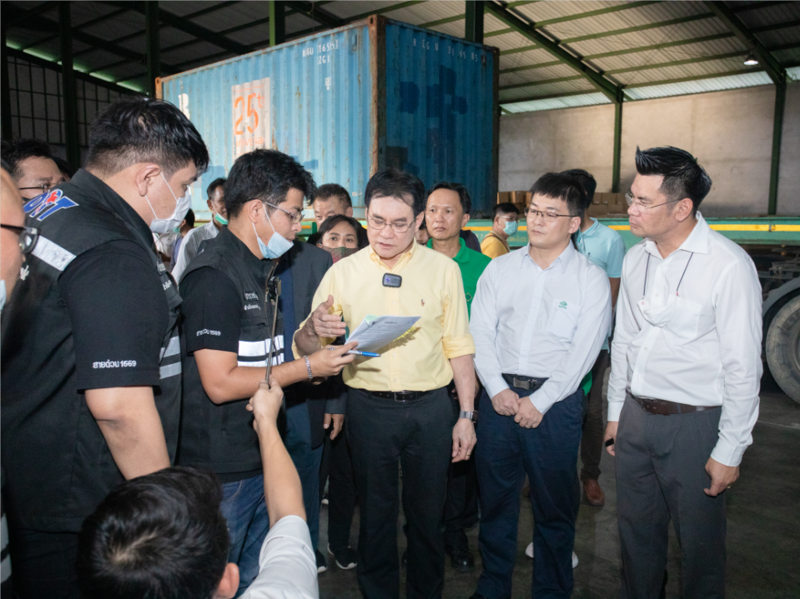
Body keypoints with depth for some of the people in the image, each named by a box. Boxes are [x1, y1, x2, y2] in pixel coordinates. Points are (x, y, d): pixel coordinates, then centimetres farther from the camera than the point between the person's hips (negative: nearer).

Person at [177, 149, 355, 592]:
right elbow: (220, 383, -23)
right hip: (224, 467, -9)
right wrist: (308, 367, -17)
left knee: (255, 576, 21)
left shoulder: (254, 268, 11)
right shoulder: (214, 275, -19)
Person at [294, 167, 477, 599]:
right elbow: (304, 349, 0)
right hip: (368, 407, 0)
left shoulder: (443, 269, 1)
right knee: (375, 511, 14)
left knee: (427, 513, 13)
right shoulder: (342, 273, 1)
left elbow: (459, 347, 4)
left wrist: (466, 414, 0)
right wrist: (315, 328, -24)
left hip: (430, 407, 0)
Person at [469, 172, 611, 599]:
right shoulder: (501, 268, 6)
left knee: (554, 504, 9)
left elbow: (583, 351, -8)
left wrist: (539, 402, -12)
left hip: (555, 401, -2)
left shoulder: (591, 278, -2)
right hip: (499, 395, 3)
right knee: (494, 497, 13)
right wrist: (497, 389, -7)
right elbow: (479, 332, 3)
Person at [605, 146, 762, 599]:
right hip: (636, 416, 6)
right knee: (637, 530, 19)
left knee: (699, 541, 11)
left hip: (695, 424, -5)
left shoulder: (728, 265, -15)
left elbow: (743, 367, -14)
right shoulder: (636, 258, 4)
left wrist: (730, 451, -12)